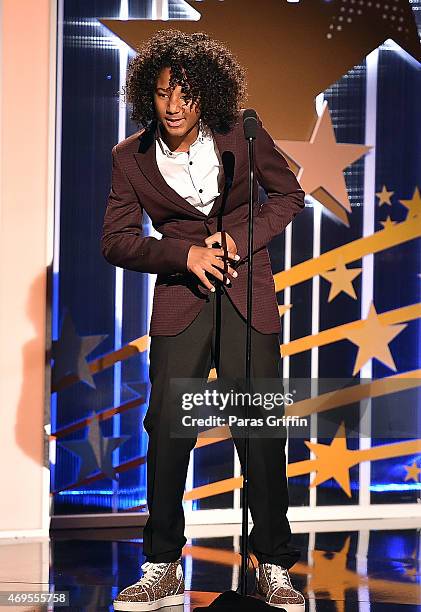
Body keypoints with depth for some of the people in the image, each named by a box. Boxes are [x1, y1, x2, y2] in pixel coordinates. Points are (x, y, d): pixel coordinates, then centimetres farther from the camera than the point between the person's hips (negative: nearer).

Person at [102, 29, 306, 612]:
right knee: (167, 429, -6)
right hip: (181, 300, 0)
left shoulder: (241, 136, -2)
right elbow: (115, 240, 0)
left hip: (247, 295, 0)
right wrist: (185, 254, -15)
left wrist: (238, 236, -7)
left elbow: (289, 195, 9)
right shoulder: (132, 157, -1)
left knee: (261, 429, -3)